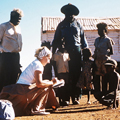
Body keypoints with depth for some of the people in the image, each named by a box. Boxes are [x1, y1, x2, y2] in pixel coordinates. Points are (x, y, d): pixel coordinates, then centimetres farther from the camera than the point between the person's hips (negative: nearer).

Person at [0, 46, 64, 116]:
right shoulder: (38, 65, -12)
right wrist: (52, 83, -9)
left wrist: (52, 81, 13)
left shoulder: (34, 63, 18)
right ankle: (36, 109, -10)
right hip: (23, 89, -10)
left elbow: (38, 82, 17)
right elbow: (39, 83, -23)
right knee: (45, 88, -10)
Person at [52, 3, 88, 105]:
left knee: (77, 74, -5)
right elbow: (56, 40, 14)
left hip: (77, 51, 0)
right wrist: (53, 53, 5)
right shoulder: (61, 25, 15)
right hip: (65, 52, 0)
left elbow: (83, 39, 18)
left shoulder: (78, 25, 17)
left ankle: (76, 97, -2)